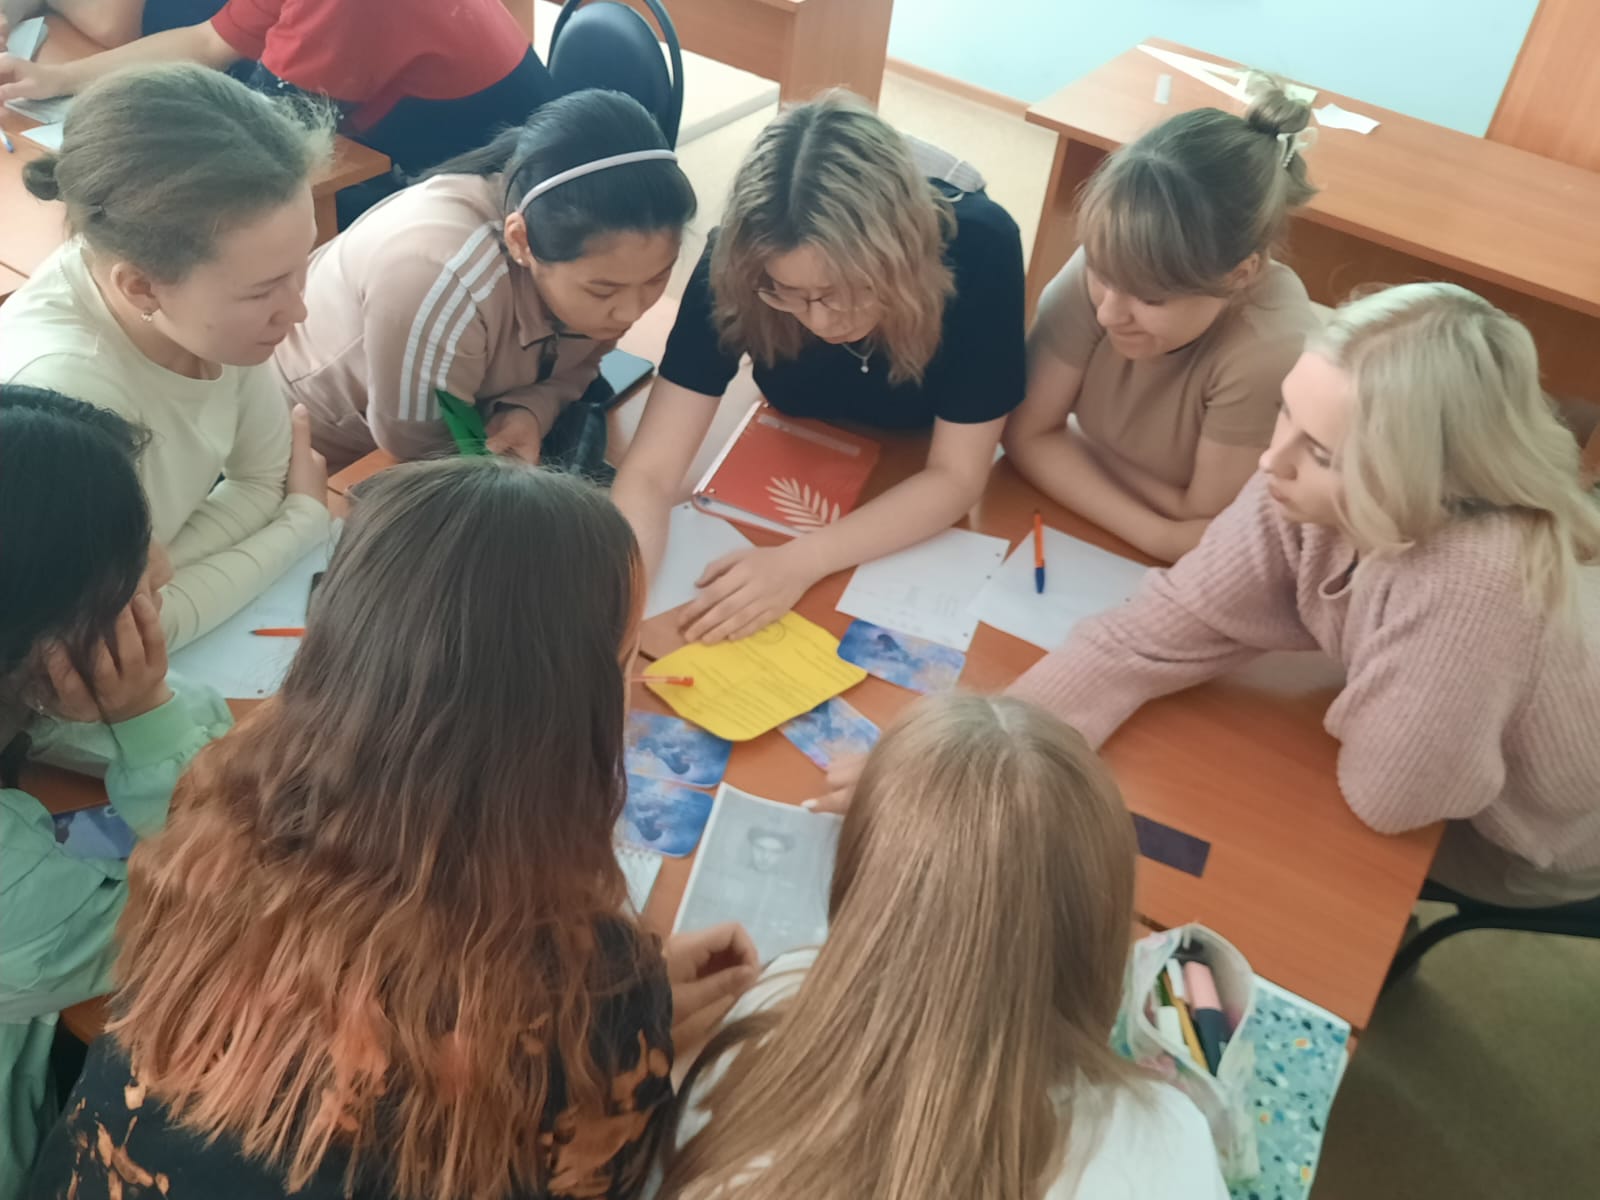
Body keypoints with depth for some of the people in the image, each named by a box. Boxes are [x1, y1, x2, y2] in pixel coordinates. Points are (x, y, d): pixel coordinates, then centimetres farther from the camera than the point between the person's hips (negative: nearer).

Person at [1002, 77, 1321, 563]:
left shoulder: (1268, 355, -28)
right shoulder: (1109, 268, -18)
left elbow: (1210, 535, -17)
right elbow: (1030, 435, -11)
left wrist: (1086, 449, -12)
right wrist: (1160, 536, -19)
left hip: (1182, 581, -2)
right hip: (1084, 532, 3)